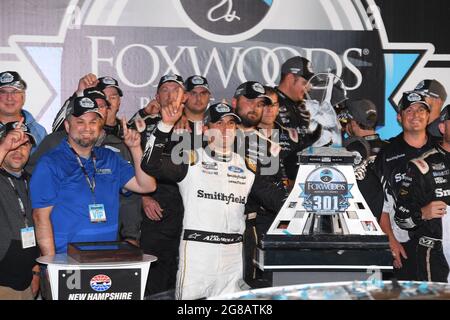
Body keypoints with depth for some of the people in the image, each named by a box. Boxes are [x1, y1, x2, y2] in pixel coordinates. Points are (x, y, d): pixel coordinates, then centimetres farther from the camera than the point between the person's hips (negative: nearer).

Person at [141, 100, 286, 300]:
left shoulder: (246, 167, 15)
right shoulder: (192, 160, 1)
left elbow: (274, 198, 15)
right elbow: (150, 165, -11)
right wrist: (166, 126, -16)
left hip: (233, 252, 4)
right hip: (196, 249, -4)